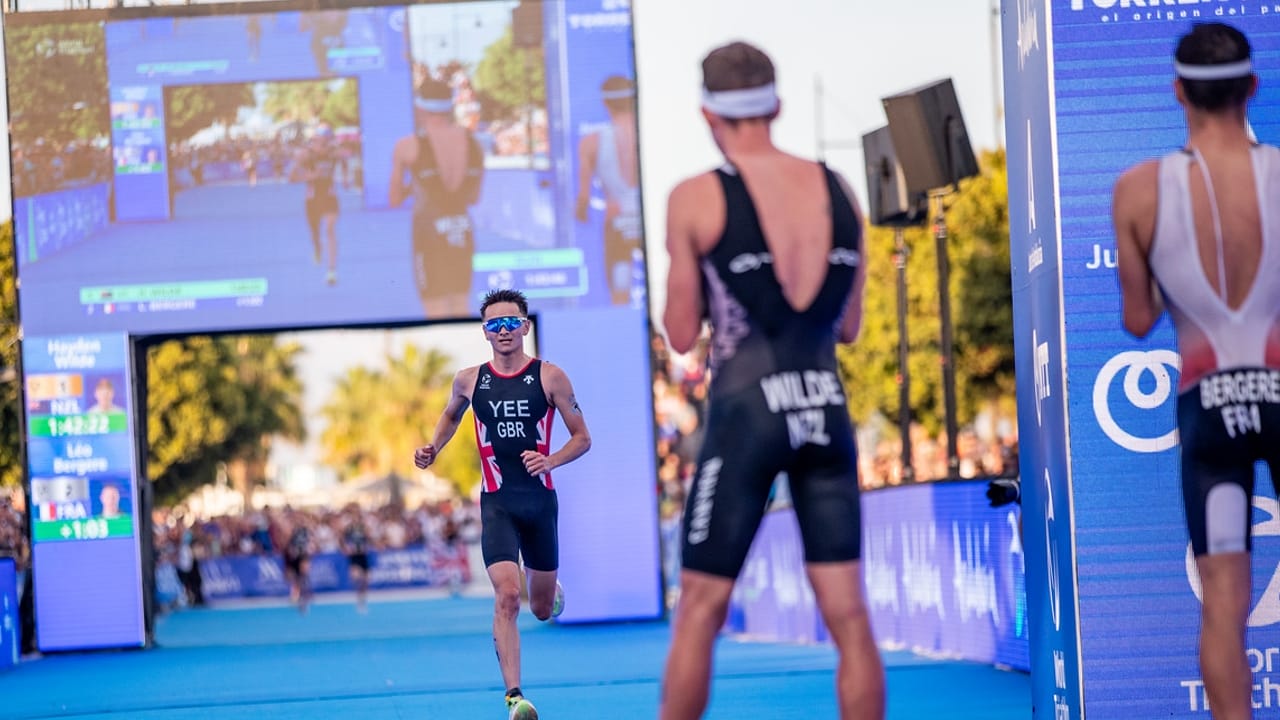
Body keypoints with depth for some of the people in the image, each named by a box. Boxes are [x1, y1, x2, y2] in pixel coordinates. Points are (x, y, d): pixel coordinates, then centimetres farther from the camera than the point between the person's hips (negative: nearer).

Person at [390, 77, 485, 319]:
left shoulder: (406, 147, -7)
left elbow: (395, 199, 2)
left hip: (428, 230, -4)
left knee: (437, 314, -2)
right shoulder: (473, 142, 4)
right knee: (460, 308, 15)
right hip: (463, 232, 4)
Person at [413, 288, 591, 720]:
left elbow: (582, 438, 1)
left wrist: (551, 461, -16)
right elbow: (451, 414, 26)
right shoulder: (469, 380, 3)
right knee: (507, 596, -21)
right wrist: (433, 449, 9)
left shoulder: (549, 377, -3)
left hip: (540, 500, 1)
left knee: (543, 609, 14)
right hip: (497, 503, -1)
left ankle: (550, 588, 54)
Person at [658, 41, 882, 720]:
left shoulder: (696, 199, -4)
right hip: (826, 409, 3)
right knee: (849, 618, 3)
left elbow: (681, 335, 0)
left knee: (699, 613, 6)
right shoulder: (837, 191, 7)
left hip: (745, 413, -3)